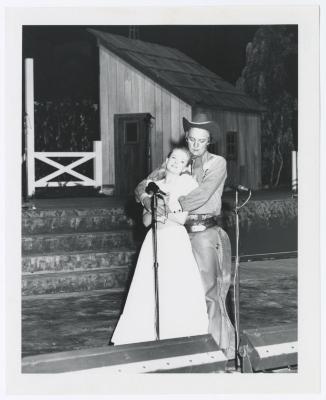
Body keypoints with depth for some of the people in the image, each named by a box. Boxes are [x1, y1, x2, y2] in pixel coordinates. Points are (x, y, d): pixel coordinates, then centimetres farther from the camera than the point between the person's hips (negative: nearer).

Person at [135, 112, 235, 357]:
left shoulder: (217, 163, 1)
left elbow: (204, 193, -15)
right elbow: (143, 186, 6)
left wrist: (179, 203, -28)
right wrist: (150, 201, -16)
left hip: (207, 233, -4)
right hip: (182, 233, 4)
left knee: (209, 291, -6)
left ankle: (222, 350, 3)